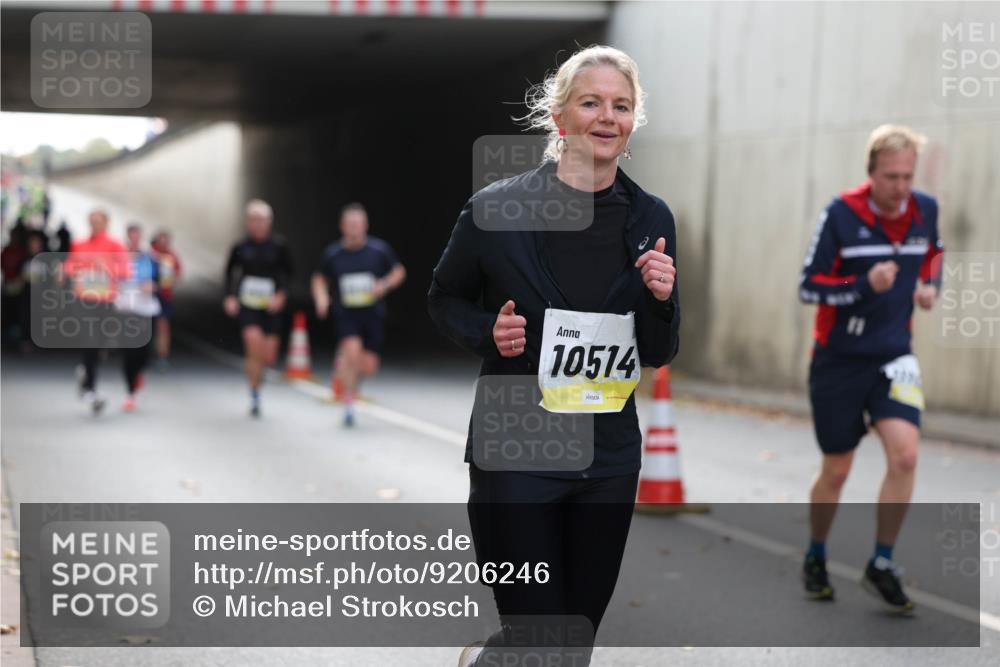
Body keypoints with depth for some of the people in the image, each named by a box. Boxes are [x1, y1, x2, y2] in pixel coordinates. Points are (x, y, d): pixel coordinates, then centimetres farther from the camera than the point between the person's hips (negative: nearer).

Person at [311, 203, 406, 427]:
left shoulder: (379, 249, -2)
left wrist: (385, 285, -10)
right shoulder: (332, 253, -1)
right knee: (353, 350, -27)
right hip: (345, 314, -1)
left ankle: (343, 363, 34)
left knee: (368, 367, -3)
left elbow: (399, 271, 9)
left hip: (373, 315, 1)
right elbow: (320, 279, 14)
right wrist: (321, 298, -6)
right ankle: (348, 402, -12)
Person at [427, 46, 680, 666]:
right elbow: (445, 299, 7)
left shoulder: (651, 219, 1)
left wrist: (661, 299, -14)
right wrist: (487, 332, -13)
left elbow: (658, 354, 6)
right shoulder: (499, 208, -9)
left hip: (609, 457, 4)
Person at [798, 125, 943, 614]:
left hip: (893, 358, 3)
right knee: (836, 471, 6)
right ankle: (816, 559, 32)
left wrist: (930, 285, 1)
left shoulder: (925, 210, -2)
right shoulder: (841, 215, -14)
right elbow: (808, 286, -12)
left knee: (904, 454, -17)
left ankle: (881, 566, 0)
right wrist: (864, 285, -27)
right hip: (838, 360, -3)